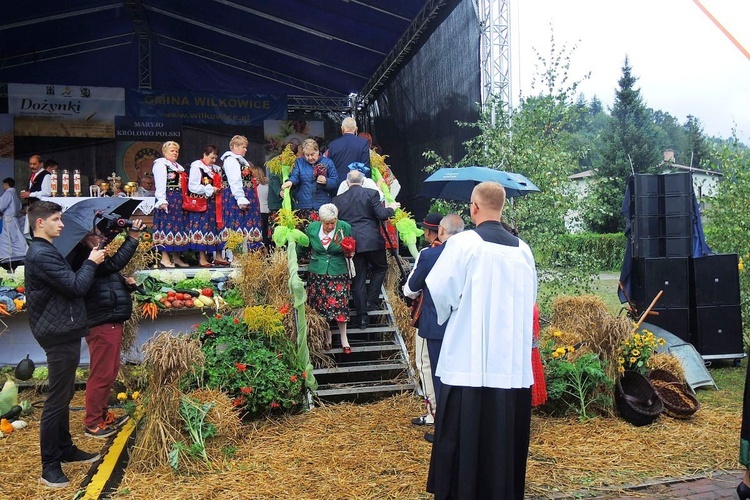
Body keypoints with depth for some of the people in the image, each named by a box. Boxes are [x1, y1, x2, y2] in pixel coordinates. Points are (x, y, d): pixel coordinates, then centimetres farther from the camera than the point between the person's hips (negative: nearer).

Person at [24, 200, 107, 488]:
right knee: (57, 399, -4)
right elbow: (77, 287, -21)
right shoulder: (42, 254, -19)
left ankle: (65, 450, 31)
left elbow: (67, 281, 19)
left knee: (64, 396, 19)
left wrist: (88, 262, 9)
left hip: (62, 332, 11)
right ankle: (50, 466, 5)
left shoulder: (44, 251, 16)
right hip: (59, 335, -11)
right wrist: (91, 262, -7)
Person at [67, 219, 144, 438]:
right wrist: (133, 237, -19)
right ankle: (93, 423, 7)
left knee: (109, 372, 18)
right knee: (102, 374, -4)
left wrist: (126, 283, 4)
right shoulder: (84, 259, -14)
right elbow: (115, 262, -25)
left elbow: (111, 286, 25)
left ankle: (103, 415, 30)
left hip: (110, 323, 11)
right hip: (102, 324, -11)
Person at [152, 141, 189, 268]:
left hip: (179, 200, 8)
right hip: (167, 199, -8)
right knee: (167, 225, -10)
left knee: (178, 226, 7)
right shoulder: (160, 164, -2)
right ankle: (165, 257, -8)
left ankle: (176, 257, 11)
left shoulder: (179, 167, 23)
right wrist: (162, 200, -22)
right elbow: (159, 184, -13)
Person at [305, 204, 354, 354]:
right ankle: (327, 337, 23)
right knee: (320, 307, 4)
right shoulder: (312, 228, -4)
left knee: (340, 305, -8)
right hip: (317, 274, 2)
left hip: (338, 273, -2)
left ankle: (344, 338, 9)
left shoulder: (345, 228, -9)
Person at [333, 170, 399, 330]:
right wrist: (391, 208, 11)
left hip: (352, 243, 3)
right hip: (372, 241, -3)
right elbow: (381, 215, -8)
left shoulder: (338, 199, 5)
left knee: (359, 279, 8)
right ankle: (371, 300, 12)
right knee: (380, 268, 22)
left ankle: (362, 316, 8)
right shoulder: (371, 194, -3)